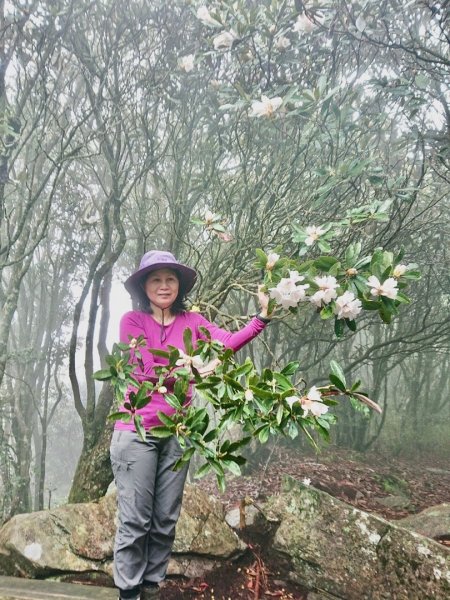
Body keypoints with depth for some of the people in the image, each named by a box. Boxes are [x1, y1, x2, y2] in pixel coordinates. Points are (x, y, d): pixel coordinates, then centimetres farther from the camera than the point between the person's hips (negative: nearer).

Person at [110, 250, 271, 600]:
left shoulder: (191, 321, 6)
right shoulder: (132, 320, -2)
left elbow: (229, 342, -9)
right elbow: (147, 370, -13)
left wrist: (263, 316, -22)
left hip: (176, 433, 3)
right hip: (137, 432, -3)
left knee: (166, 520, 12)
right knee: (136, 520, 3)